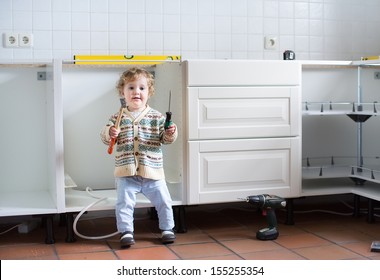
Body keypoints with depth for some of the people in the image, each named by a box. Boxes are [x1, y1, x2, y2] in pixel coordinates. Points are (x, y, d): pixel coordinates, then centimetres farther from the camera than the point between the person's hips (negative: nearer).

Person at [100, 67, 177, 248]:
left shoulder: (157, 117, 1)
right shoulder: (118, 118, 2)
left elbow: (165, 138, 1)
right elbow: (105, 137, 0)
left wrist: (171, 133, -20)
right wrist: (109, 133, -22)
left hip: (152, 172, 1)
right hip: (126, 173, 0)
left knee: (163, 201, 7)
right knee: (124, 203, -1)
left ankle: (167, 228, 26)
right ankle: (126, 231, 14)